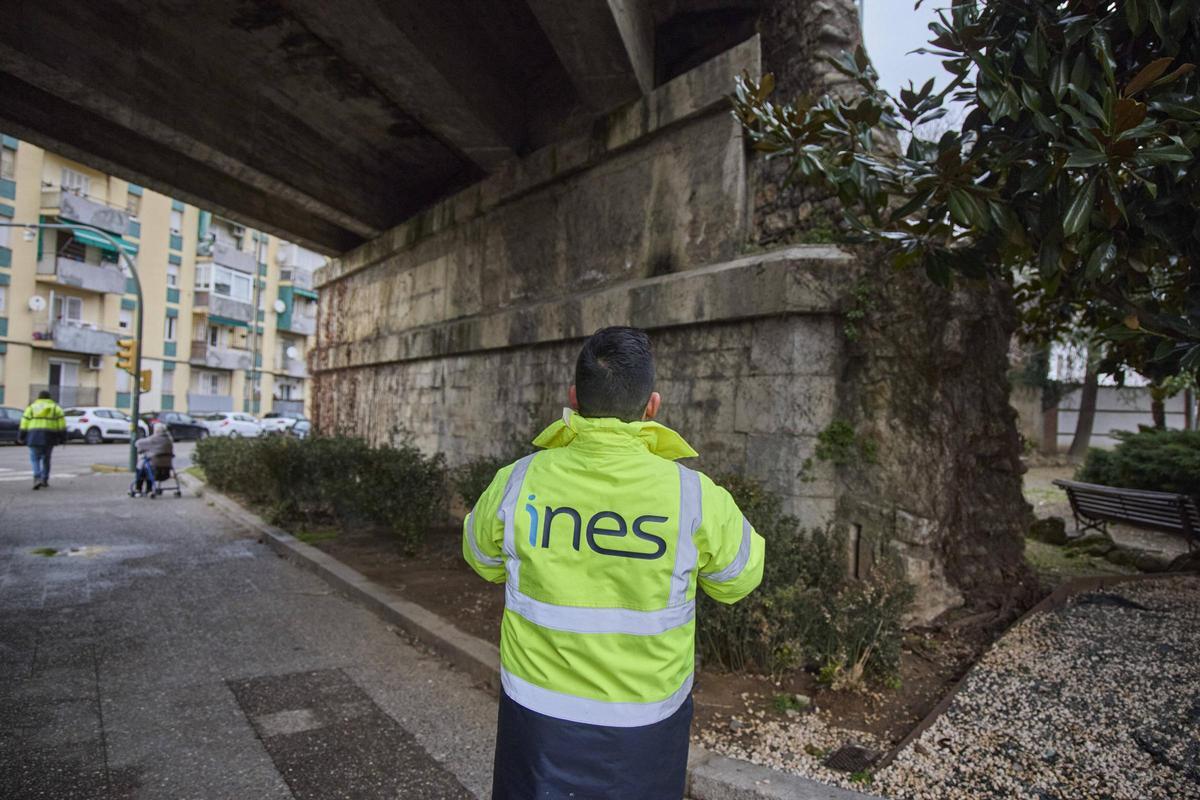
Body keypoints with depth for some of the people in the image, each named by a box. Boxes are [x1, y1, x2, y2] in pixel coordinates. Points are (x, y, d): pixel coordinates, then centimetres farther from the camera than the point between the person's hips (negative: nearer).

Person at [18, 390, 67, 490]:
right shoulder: (56, 408, 9)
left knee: (35, 459, 2)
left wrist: (21, 437, 8)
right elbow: (61, 424, 1)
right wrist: (62, 437, 3)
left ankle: (37, 478, -17)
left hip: (34, 436, -1)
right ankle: (45, 479, 17)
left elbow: (24, 423, 3)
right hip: (49, 437, 1)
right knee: (46, 458, 14)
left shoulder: (31, 407, 9)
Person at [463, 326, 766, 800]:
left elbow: (485, 562, 5)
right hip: (643, 725, 0)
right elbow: (739, 579, -1)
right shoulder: (693, 497, -20)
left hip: (538, 712, 1)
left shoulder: (518, 483, -15)